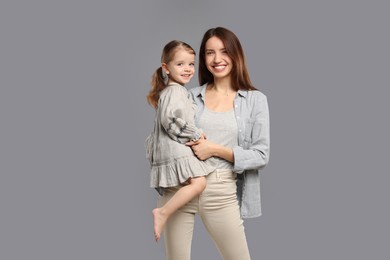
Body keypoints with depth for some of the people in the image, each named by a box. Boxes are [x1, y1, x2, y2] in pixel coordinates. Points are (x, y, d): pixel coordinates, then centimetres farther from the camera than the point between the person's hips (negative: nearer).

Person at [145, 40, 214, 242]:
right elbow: (170, 119, -24)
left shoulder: (170, 91, 23)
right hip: (175, 149, -11)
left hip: (173, 149, 11)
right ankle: (162, 213, -22)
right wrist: (195, 134, -16)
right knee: (198, 182, -21)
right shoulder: (176, 91, -11)